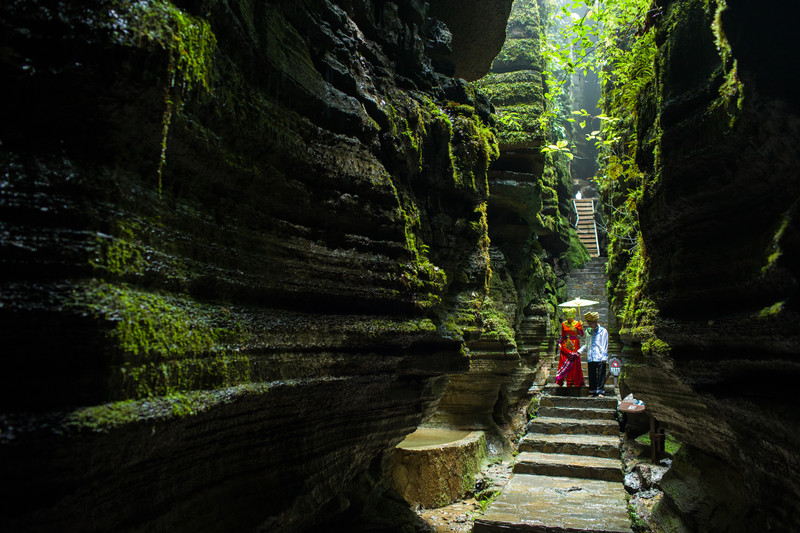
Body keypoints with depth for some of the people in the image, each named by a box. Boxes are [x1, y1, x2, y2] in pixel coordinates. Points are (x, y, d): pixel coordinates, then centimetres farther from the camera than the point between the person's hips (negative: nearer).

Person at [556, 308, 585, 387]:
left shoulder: (577, 323, -2)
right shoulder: (564, 324, 6)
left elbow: (581, 335, -7)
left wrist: (581, 327, -21)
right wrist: (560, 344, 12)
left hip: (574, 345, -2)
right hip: (565, 345, 2)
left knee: (574, 363, -1)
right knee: (564, 362, -1)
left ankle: (576, 382, 6)